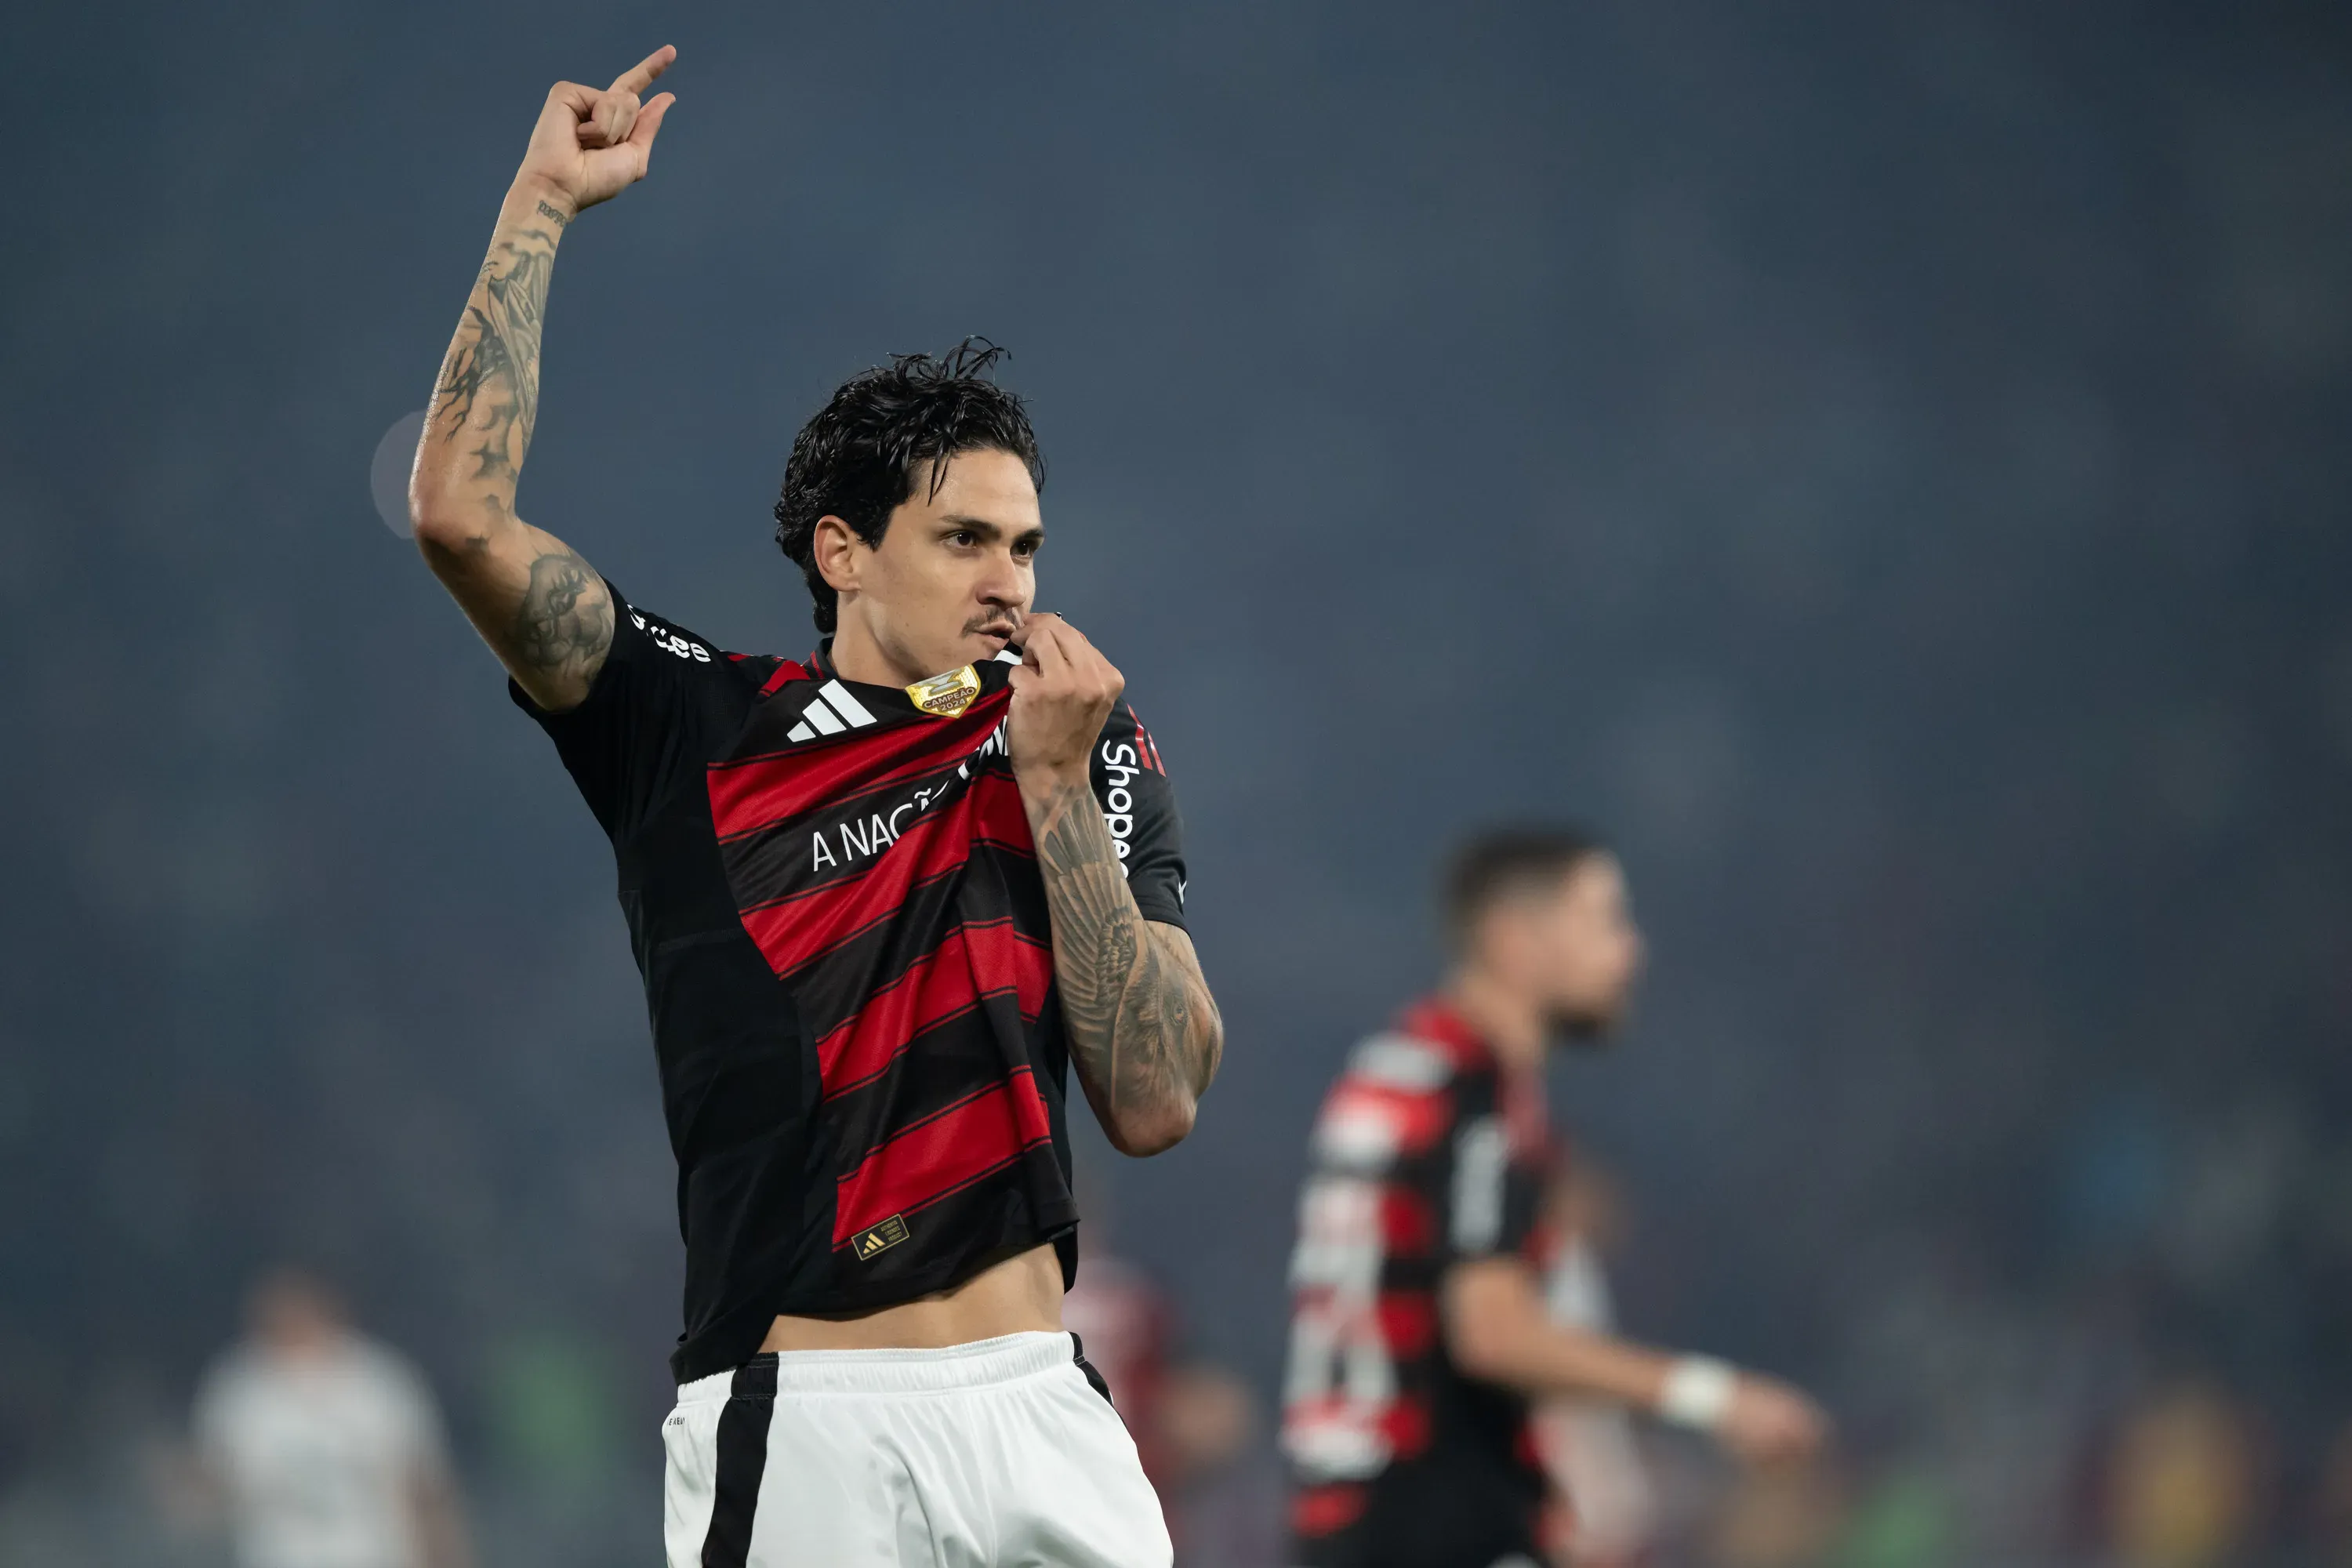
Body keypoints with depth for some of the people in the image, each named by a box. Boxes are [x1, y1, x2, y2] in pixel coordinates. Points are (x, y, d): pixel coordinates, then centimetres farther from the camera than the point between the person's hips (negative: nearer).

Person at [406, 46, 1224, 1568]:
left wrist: (1055, 786, -6)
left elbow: (1155, 1104, 0)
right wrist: (546, 198, -1)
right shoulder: (696, 729, 6)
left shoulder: (1088, 753, 10)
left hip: (1036, 1412, 2)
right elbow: (461, 512, -6)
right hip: (792, 1430, -2)